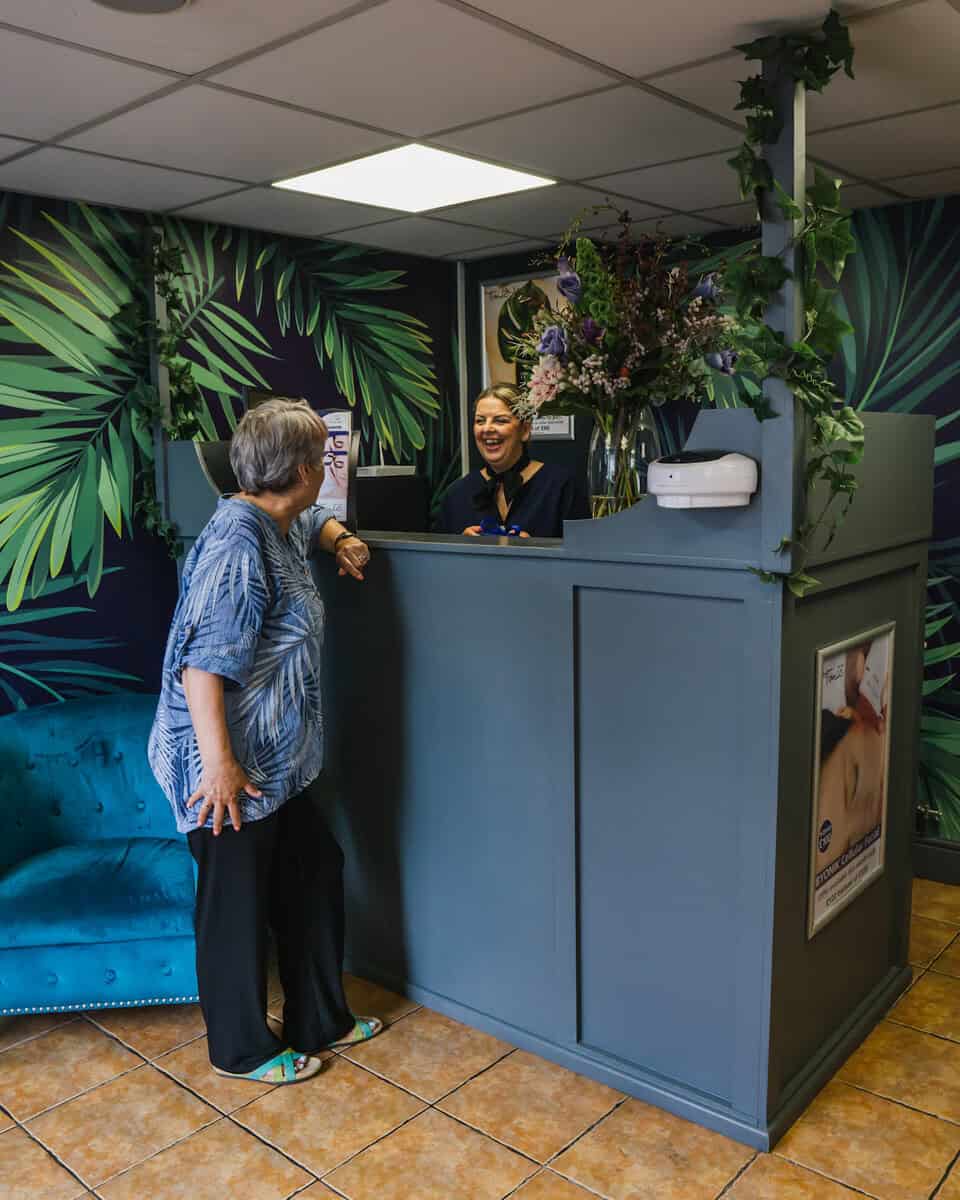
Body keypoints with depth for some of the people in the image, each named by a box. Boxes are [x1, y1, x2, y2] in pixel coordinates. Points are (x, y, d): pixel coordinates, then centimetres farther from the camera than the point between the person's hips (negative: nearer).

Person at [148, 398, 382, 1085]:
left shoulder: (282, 525, 8)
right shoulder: (239, 542, -22)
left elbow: (318, 520, 34)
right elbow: (202, 660, -27)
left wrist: (340, 541, 11)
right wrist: (218, 763, -28)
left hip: (276, 761, 10)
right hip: (233, 767, -10)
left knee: (314, 874, 19)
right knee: (237, 904, 7)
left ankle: (320, 1022, 37)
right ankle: (241, 1050, 29)